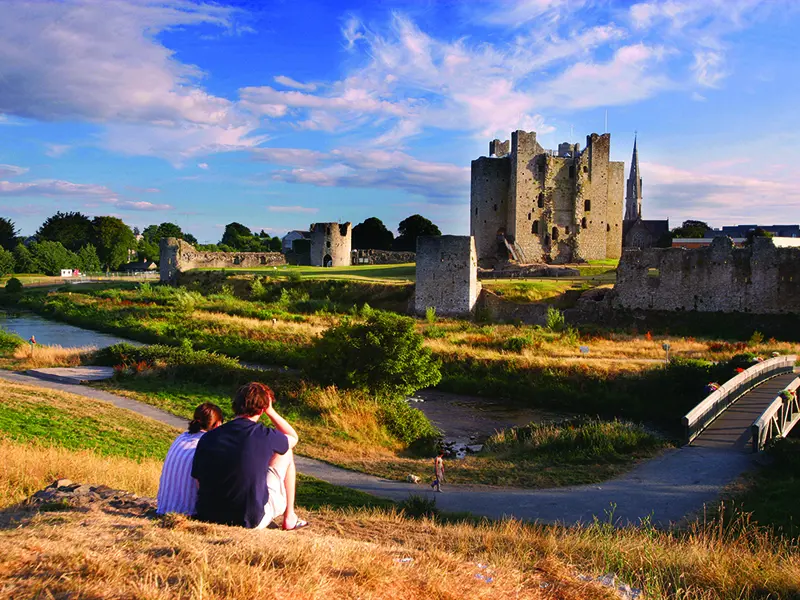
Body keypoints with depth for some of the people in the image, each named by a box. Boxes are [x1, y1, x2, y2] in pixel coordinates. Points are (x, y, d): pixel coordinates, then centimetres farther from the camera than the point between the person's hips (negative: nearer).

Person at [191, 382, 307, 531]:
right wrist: (270, 411, 12)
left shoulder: (207, 438, -5)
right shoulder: (264, 436, -14)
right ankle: (289, 518, 23)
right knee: (286, 453, 14)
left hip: (209, 517, 4)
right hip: (251, 521, -4)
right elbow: (293, 437, 8)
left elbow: (198, 479, 5)